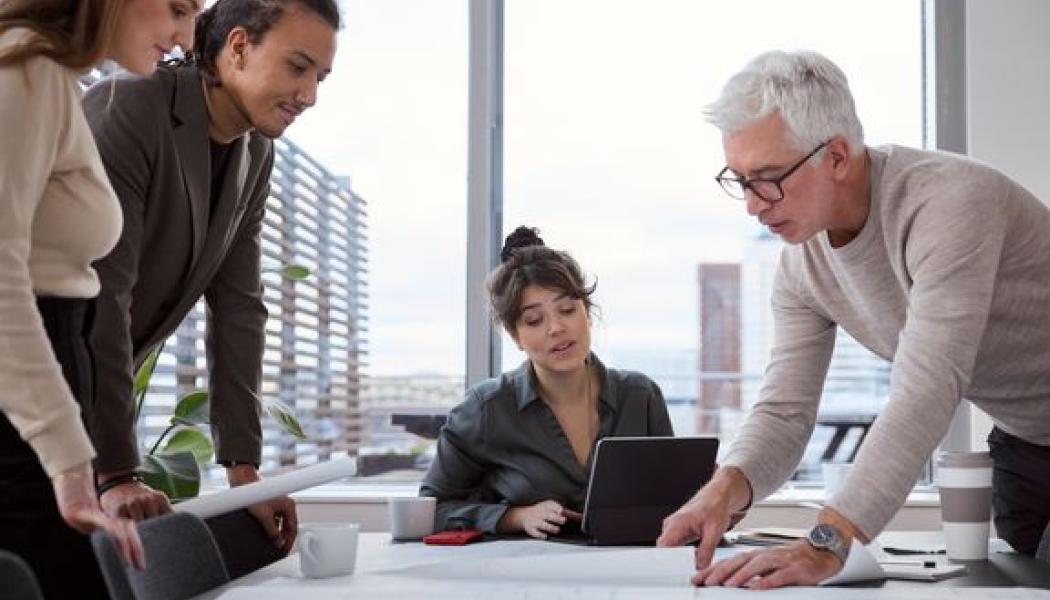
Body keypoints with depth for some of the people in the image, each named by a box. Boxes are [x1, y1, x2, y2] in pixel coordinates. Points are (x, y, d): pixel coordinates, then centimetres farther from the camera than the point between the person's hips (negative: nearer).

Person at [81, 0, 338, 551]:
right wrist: (116, 475, -29)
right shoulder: (126, 108, -22)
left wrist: (244, 469, -5)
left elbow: (238, 308, 1)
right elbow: (100, 296, -27)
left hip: (87, 395, 7)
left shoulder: (256, 155, 3)